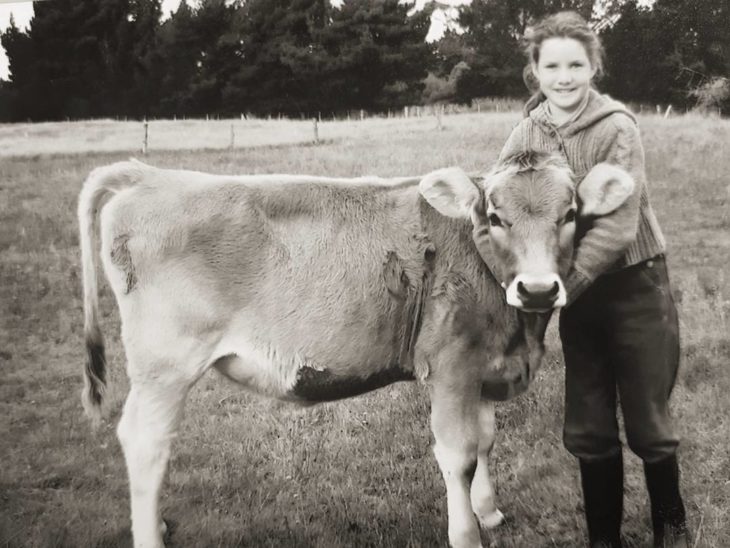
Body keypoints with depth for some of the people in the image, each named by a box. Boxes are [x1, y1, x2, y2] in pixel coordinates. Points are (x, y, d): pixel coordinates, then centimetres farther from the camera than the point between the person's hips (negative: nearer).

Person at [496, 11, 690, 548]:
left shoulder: (617, 127, -18)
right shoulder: (526, 134, -3)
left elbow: (617, 225, -24)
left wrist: (563, 283, -34)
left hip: (635, 286, -4)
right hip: (576, 290, 4)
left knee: (648, 425, 8)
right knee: (588, 429, 11)